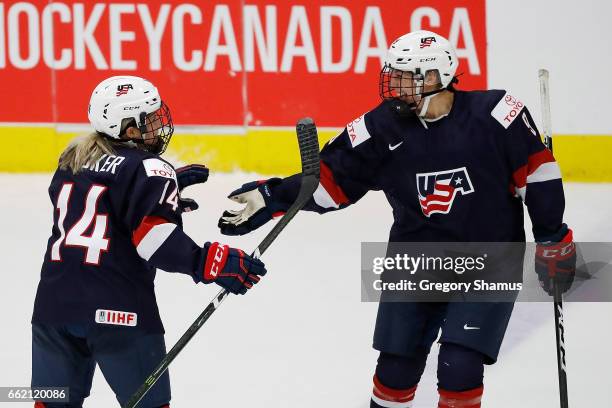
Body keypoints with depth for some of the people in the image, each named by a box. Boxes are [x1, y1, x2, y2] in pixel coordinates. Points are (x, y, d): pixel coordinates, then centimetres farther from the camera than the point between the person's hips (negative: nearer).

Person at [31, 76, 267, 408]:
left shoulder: (73, 160, 16)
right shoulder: (148, 168, -6)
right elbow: (154, 236, -20)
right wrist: (210, 262, -21)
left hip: (54, 302, 6)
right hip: (117, 309, -6)